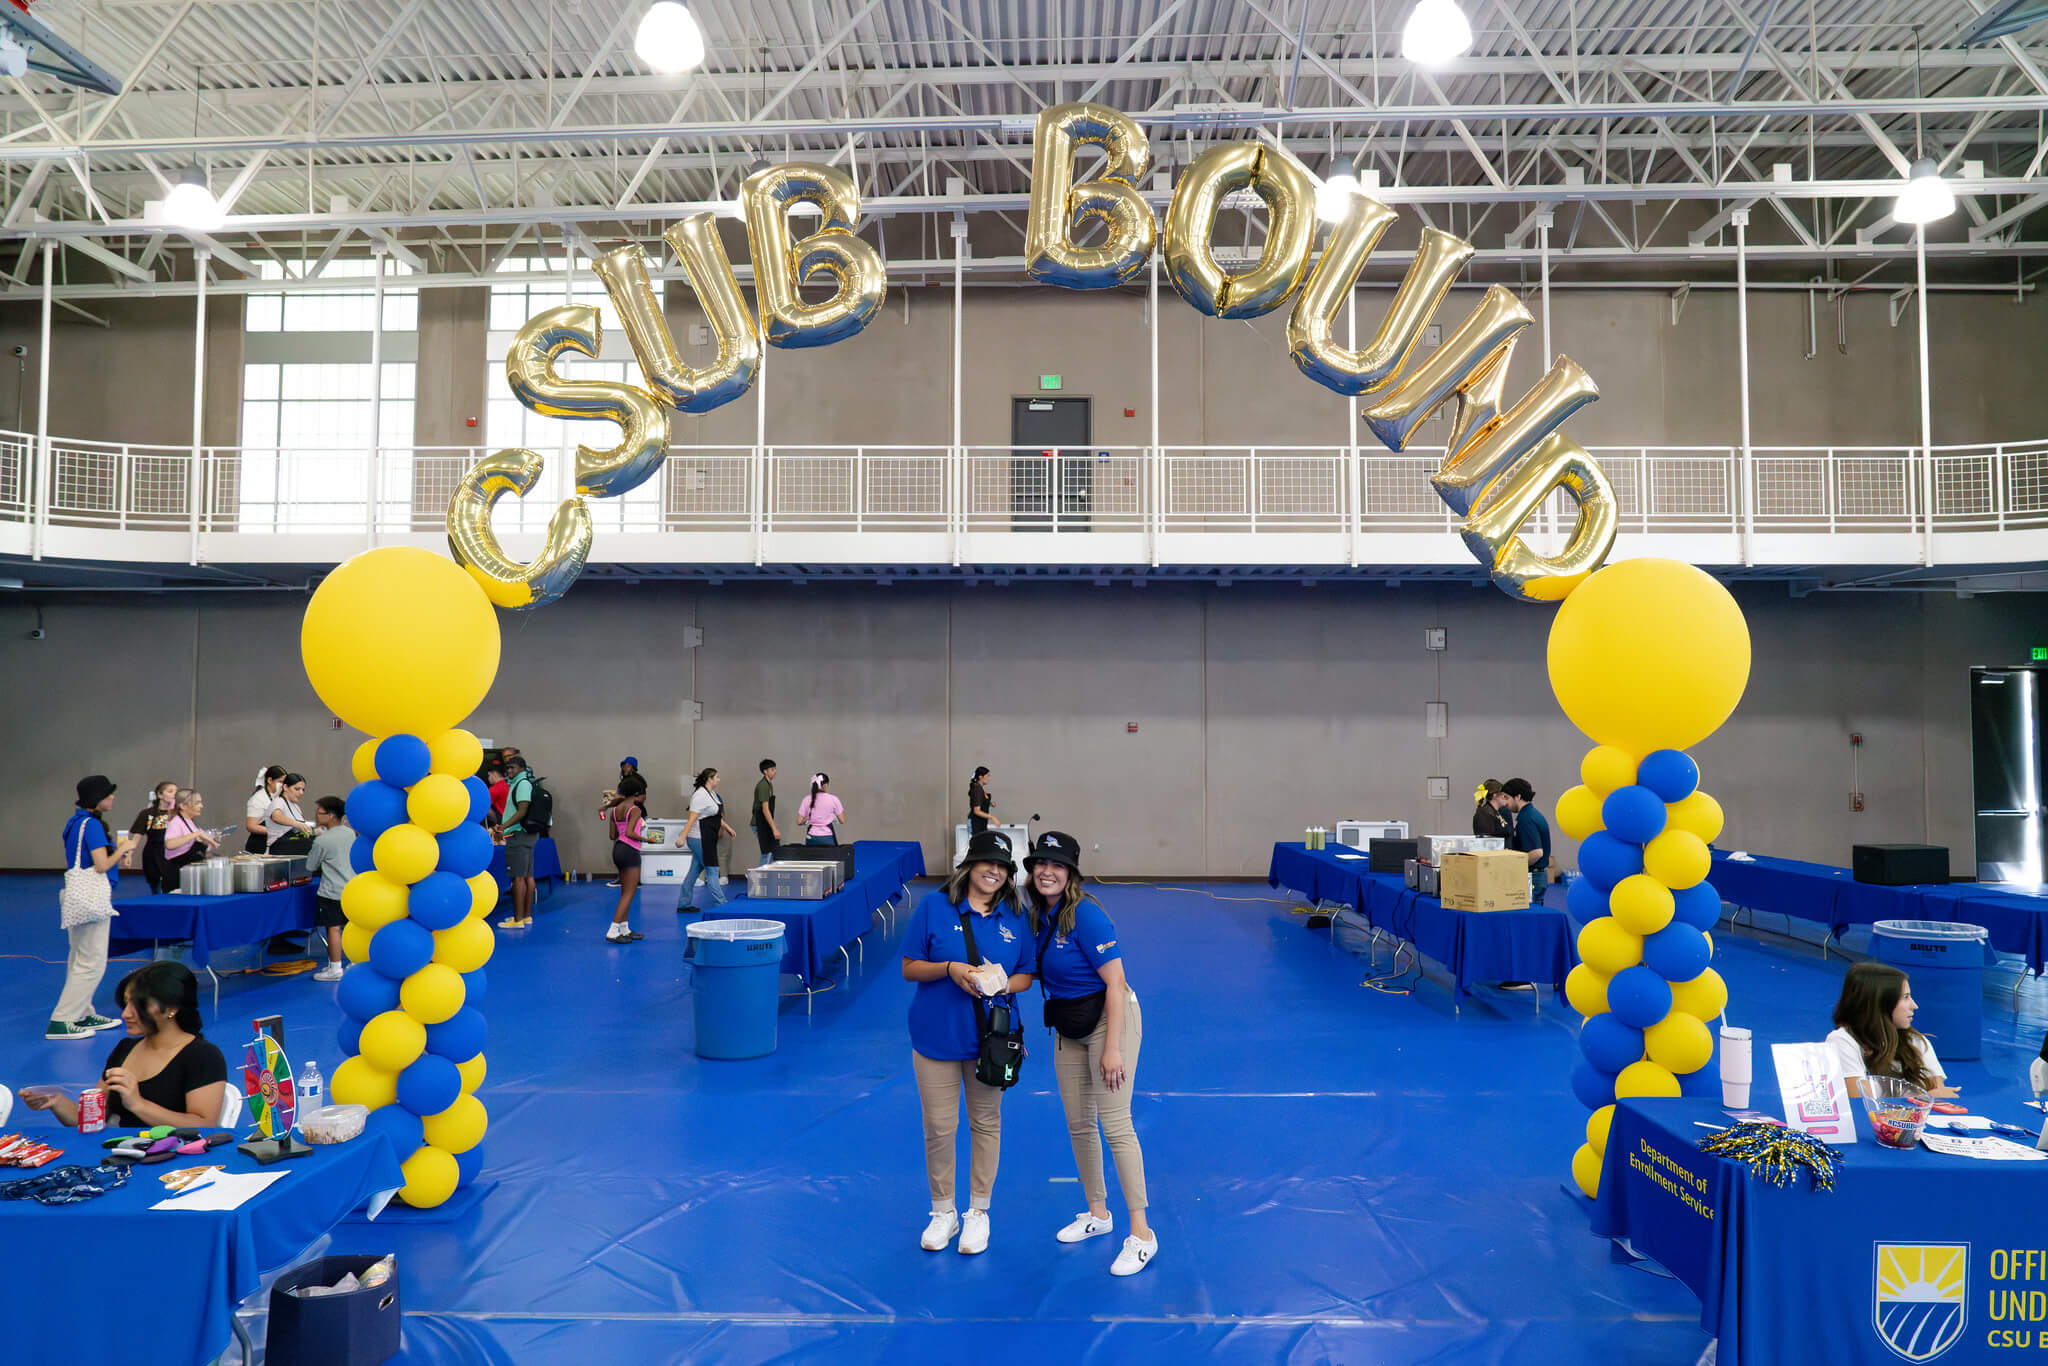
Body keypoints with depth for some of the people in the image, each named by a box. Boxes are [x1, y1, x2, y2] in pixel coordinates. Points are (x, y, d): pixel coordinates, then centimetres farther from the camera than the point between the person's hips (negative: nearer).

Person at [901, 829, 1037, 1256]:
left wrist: (1003, 984, -15)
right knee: (939, 1127, 6)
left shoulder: (1015, 917, 0)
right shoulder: (934, 906, -6)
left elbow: (1027, 976, 6)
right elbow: (909, 968, -4)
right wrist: (950, 969, -21)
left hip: (991, 1037, 2)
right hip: (936, 1035, -1)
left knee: (986, 1123, 13)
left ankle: (978, 1211, 30)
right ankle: (943, 1212, 26)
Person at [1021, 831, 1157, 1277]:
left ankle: (1141, 1233, 1)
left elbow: (1115, 982, -21)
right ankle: (1097, 1213, 30)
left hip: (1110, 1018, -7)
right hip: (1067, 1027, 8)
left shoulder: (1086, 914, -21)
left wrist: (1112, 1048, -22)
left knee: (1115, 1125, -8)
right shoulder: (1036, 915, 1)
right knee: (1078, 1124, 13)